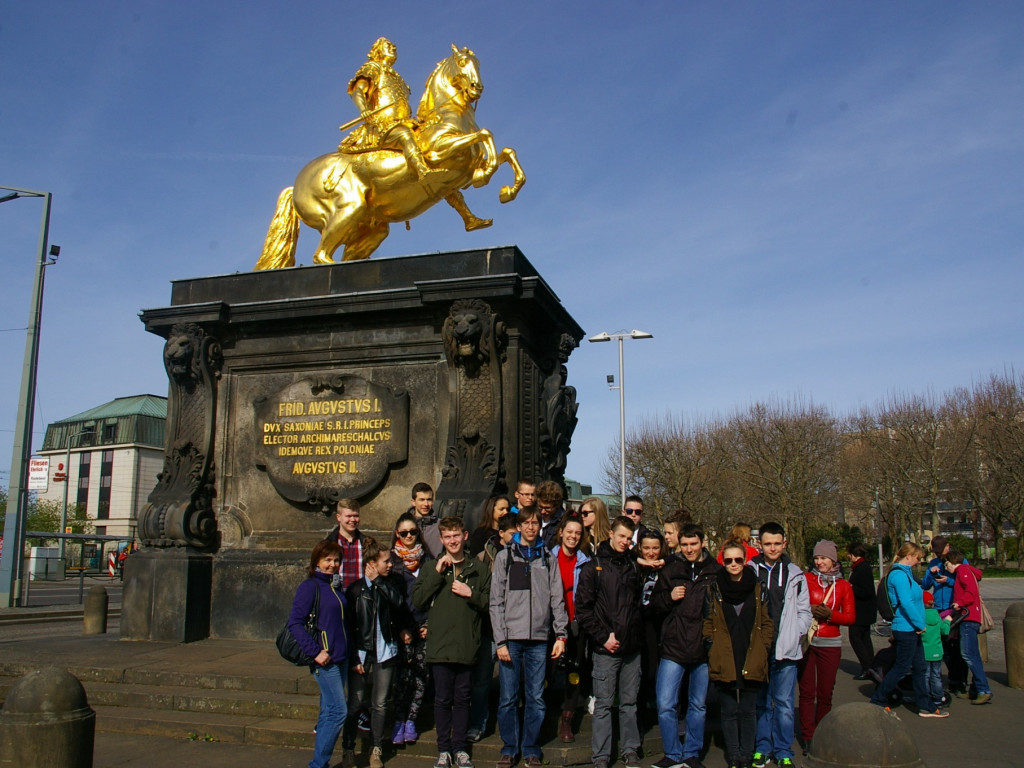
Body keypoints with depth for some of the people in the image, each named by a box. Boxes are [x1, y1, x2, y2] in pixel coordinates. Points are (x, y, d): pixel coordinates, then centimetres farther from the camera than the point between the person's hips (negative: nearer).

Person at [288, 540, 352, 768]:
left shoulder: (336, 587, 14)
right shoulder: (310, 586, -9)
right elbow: (294, 623, -16)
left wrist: (351, 653, 12)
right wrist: (315, 651, -20)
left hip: (341, 658, 8)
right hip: (325, 659, -7)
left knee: (330, 711, 10)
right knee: (339, 711, -10)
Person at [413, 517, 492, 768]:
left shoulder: (478, 569, 7)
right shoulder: (432, 568, 6)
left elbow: (490, 603, 5)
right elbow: (418, 601, -5)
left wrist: (471, 594, -11)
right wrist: (436, 574, -11)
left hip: (467, 646, 1)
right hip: (440, 646, 0)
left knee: (462, 699, 10)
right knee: (442, 699, 6)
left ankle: (460, 748, 22)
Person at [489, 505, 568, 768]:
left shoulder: (548, 559, 10)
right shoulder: (505, 556, 4)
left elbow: (557, 599, 9)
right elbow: (496, 602, 1)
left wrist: (561, 634, 0)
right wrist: (500, 640, -6)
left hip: (539, 638, 2)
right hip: (511, 637, -1)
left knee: (536, 698, 5)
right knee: (508, 698, 2)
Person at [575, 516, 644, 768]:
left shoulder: (634, 567, 10)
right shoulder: (594, 567, -3)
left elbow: (640, 603, 16)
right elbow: (582, 609, -6)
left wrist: (637, 632, 4)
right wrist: (602, 637, -10)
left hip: (631, 648, 4)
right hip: (605, 649, -4)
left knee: (629, 702, 11)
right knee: (604, 704, 3)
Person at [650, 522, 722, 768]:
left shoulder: (716, 571, 2)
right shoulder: (670, 569, 4)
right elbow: (654, 603, 9)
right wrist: (669, 597, -11)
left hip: (704, 649, 0)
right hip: (673, 648, 0)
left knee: (698, 706, 12)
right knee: (665, 705, -3)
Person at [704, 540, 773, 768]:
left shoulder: (759, 589, 4)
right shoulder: (714, 589, 3)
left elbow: (767, 623, 8)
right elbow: (707, 622, 7)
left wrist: (764, 649, 0)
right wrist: (711, 648, -2)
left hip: (752, 662, 0)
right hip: (724, 662, 0)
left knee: (748, 711, 7)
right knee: (729, 711, 7)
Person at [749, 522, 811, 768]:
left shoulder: (795, 574, 6)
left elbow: (804, 611, 10)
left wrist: (793, 636, -2)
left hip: (786, 650, 1)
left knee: (784, 703, 4)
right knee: (760, 702, 10)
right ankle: (762, 747, 22)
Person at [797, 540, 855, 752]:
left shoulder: (844, 585, 8)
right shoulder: (805, 579, 1)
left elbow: (850, 617, 5)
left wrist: (830, 615, -11)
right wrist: (809, 611, -16)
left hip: (830, 644, 1)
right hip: (806, 641, -1)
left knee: (825, 693, 5)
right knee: (807, 691, 1)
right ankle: (808, 737, 9)